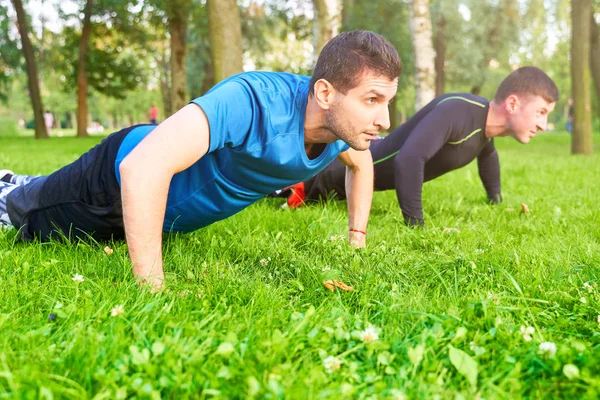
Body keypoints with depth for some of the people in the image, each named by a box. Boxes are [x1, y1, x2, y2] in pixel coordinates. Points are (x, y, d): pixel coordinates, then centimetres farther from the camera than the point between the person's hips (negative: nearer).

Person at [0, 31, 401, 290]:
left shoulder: (343, 121, -21)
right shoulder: (255, 101, -46)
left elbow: (363, 163, 5)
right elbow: (143, 166, -56)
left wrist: (358, 238, 1)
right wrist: (152, 289, -53)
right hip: (120, 174, -7)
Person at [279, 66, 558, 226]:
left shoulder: (488, 121, -9)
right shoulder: (457, 111, -42)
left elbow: (488, 156, 18)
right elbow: (409, 158, -53)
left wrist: (496, 201, 22)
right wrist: (415, 224, -48)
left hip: (380, 157, 9)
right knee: (301, 188, 17)